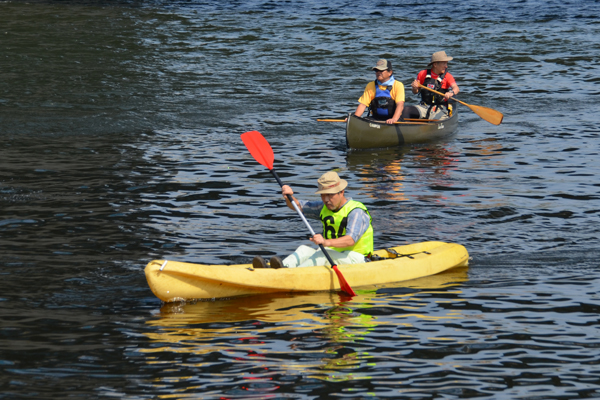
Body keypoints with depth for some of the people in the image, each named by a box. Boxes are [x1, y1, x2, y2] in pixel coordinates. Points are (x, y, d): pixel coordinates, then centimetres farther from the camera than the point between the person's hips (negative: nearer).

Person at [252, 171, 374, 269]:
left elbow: (351, 240, -30)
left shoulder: (356, 212, -15)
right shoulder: (325, 207, 11)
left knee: (322, 254, -31)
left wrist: (326, 242, -47)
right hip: (331, 254, 7)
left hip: (354, 258, -7)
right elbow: (297, 205, 10)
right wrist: (289, 197, -14)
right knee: (305, 249, -15)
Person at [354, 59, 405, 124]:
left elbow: (400, 105, -15)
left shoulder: (398, 85, -2)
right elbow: (363, 104, 3)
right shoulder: (370, 86, 10)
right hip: (375, 120, 3)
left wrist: (394, 119, -34)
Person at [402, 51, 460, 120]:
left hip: (440, 109, -3)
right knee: (407, 109, -21)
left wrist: (451, 93, -42)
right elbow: (415, 92, 14)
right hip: (424, 107, 3)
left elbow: (456, 88, -19)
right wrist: (415, 88, -10)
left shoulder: (447, 76, -1)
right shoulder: (423, 74, 5)